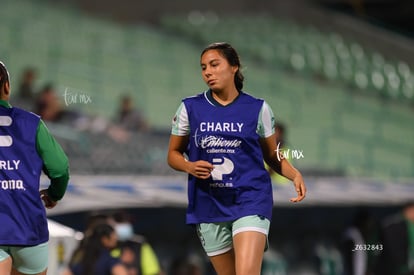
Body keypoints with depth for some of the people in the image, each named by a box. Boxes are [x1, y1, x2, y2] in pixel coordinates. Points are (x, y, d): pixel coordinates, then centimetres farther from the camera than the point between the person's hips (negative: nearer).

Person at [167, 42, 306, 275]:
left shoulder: (258, 109, 2)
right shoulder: (190, 108, 3)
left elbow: (272, 155, 11)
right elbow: (173, 154, 11)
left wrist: (295, 174, -8)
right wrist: (190, 167, -11)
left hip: (251, 201, -2)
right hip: (209, 205, 3)